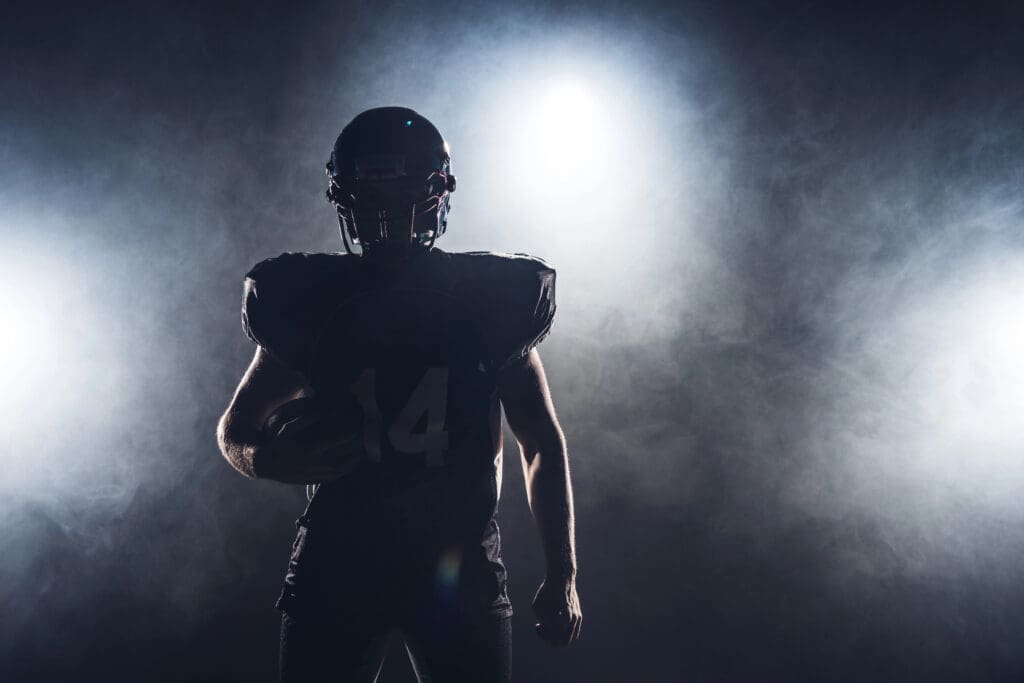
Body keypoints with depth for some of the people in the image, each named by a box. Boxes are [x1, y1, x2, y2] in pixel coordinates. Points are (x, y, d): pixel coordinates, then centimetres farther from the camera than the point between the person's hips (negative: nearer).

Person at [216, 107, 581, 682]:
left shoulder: (490, 301, -1)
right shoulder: (310, 304, 0)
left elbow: (543, 444, 6)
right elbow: (236, 427, 10)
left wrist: (563, 577, 2)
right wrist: (263, 458, -14)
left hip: (461, 565, 0)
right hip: (337, 563, 1)